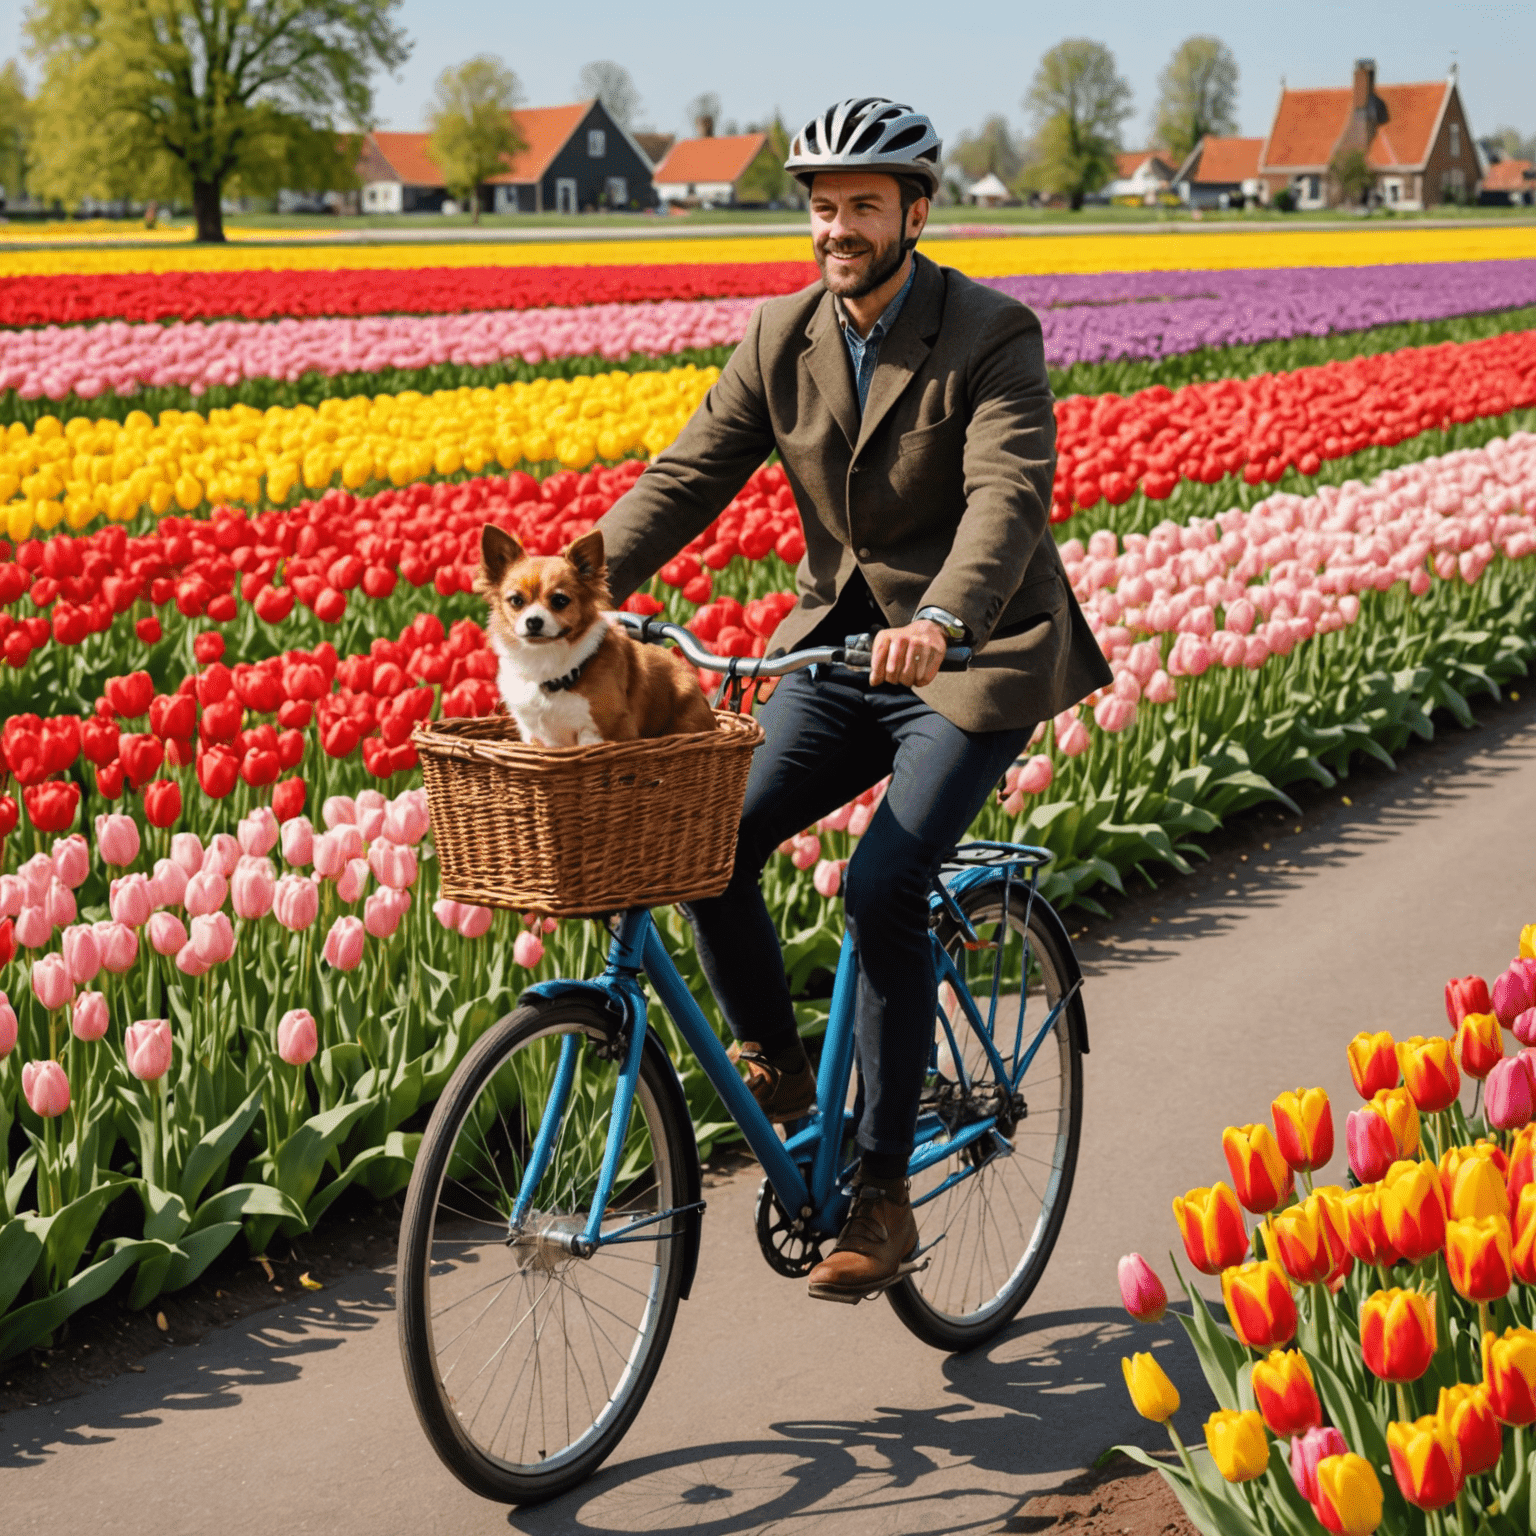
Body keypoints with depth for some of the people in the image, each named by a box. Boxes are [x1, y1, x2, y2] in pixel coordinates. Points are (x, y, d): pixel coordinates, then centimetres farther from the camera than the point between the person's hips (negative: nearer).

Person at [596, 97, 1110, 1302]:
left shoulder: (991, 337, -13)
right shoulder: (783, 338, 2)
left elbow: (1009, 493, -28)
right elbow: (691, 472, -4)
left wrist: (942, 620, -47)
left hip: (974, 659, -5)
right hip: (841, 647, 5)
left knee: (883, 889, -21)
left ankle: (884, 1198, -9)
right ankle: (777, 1076, 11)